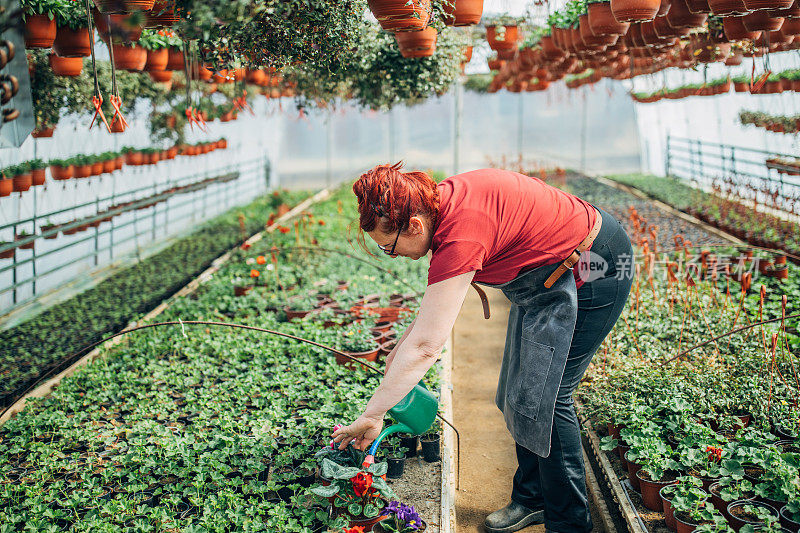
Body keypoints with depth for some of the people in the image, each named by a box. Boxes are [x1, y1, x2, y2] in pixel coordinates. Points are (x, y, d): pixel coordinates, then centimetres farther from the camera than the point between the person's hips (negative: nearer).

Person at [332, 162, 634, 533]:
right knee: (520, 392, 14)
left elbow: (425, 347, -32)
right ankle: (531, 499, 29)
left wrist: (371, 415, -25)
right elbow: (440, 293, 10)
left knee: (542, 398, -5)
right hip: (549, 276, 10)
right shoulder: (442, 200, -7)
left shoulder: (460, 237, -34)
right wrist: (403, 345, 4)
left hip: (592, 272, -9)